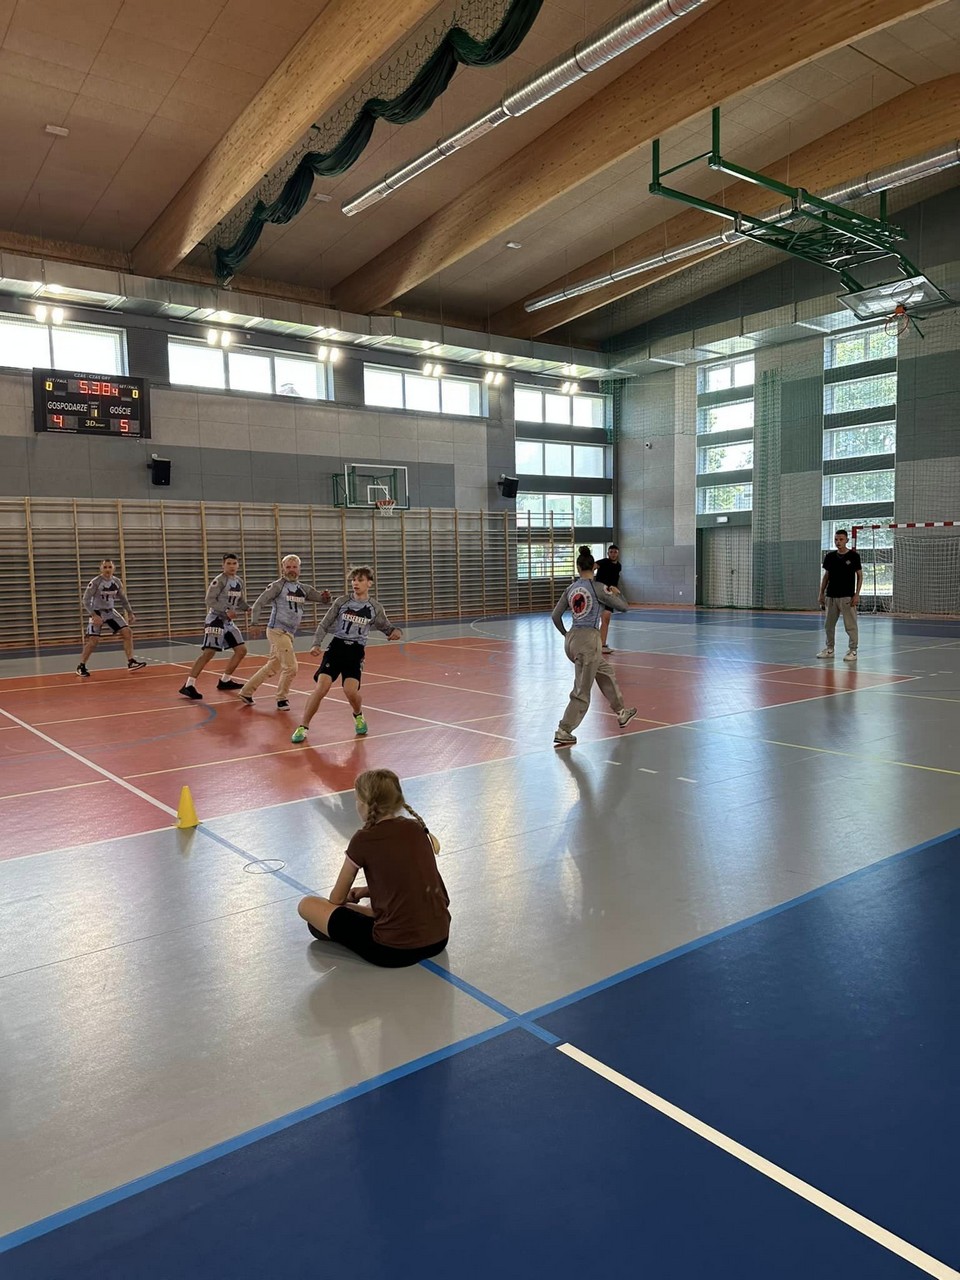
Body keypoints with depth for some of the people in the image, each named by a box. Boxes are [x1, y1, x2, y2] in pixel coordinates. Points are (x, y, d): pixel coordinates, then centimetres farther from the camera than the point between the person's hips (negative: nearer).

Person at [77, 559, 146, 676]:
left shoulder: (117, 582, -2)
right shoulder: (95, 582, -18)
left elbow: (123, 599, 13)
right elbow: (86, 600, -18)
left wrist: (130, 613, 7)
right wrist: (94, 615, -28)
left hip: (111, 612, 5)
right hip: (97, 613, -5)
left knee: (127, 632, -5)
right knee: (94, 640, -13)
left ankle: (131, 662, 1)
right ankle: (81, 666, 3)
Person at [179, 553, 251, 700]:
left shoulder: (239, 581, 11)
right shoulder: (220, 580, -13)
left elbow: (240, 602, 20)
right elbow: (209, 600, -18)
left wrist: (249, 608, 1)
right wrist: (226, 611, -26)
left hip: (228, 621, 9)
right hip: (216, 620, -8)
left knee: (241, 650, 10)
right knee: (208, 652, -17)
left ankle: (224, 680, 23)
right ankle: (188, 685, -17)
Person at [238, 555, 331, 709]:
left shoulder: (303, 589, 10)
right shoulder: (278, 586, -7)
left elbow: (322, 599, 9)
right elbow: (258, 603, -10)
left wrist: (326, 597, -15)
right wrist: (254, 623, -22)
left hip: (289, 633, 7)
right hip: (278, 631, -7)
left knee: (272, 667, 17)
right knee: (291, 667, -9)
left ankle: (246, 692, 30)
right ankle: (282, 699, 10)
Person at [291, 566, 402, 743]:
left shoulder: (375, 608, 0)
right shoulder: (341, 601, -1)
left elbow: (386, 627, 10)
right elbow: (324, 625, 3)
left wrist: (396, 632, -13)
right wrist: (316, 644, -11)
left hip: (356, 652, 0)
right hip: (336, 647, 0)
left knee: (350, 690, -17)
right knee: (322, 687, -14)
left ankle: (358, 716, 19)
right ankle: (303, 727, 1)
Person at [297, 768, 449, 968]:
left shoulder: (363, 840, -7)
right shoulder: (417, 828, 6)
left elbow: (337, 900, 7)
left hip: (394, 950, -5)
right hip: (439, 940, 5)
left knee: (307, 905, 4)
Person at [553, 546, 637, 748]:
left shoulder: (570, 589, 6)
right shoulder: (597, 588, -10)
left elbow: (555, 616, 8)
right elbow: (623, 607, -1)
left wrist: (566, 634, 24)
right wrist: (615, 594, 20)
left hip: (572, 639, 7)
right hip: (588, 640, -7)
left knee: (606, 673, 26)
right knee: (582, 691, 1)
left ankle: (621, 713, 39)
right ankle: (563, 732, 2)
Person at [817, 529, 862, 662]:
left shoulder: (854, 556, -5)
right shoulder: (829, 556, 7)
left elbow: (860, 575, -3)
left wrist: (857, 594, -10)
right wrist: (821, 593, 9)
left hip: (847, 596, -5)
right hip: (831, 596, 5)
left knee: (850, 625, -3)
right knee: (829, 624, 10)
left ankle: (852, 651, 5)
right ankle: (829, 649, 21)